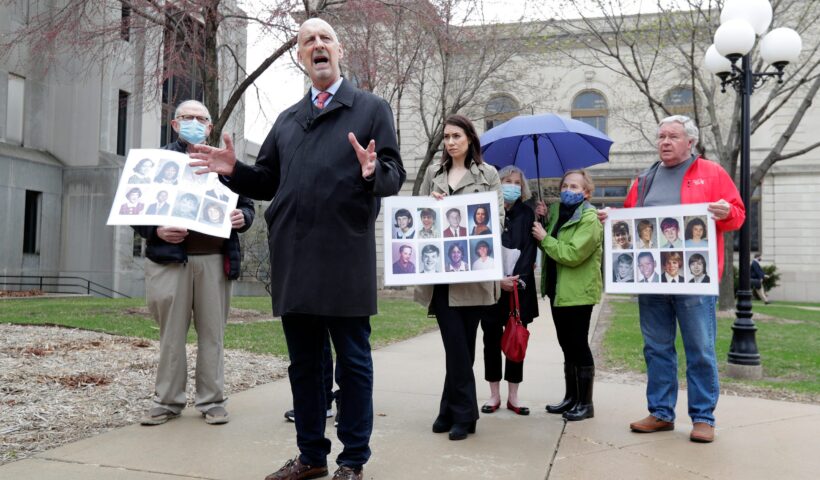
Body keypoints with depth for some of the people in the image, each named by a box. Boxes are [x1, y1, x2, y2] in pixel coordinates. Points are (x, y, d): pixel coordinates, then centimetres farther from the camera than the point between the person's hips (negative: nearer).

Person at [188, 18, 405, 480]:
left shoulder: (372, 108, 5)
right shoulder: (287, 119, 19)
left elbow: (395, 176, -3)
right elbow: (269, 183, 18)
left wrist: (374, 172, -25)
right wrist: (235, 170, 0)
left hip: (347, 259, -5)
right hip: (293, 260, 5)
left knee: (353, 362, 3)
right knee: (303, 363, 12)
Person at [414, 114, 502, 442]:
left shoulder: (488, 174, 7)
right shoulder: (433, 172, 15)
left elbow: (497, 218, 2)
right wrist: (431, 203, -5)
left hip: (472, 268, -2)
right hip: (439, 268, 2)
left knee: (463, 341, 3)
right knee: (455, 341, -2)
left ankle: (455, 411, 12)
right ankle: (462, 411, 10)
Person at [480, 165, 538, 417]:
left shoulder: (527, 214, 6)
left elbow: (530, 251, -1)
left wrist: (517, 279, -15)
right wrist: (498, 280, -15)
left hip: (520, 288, 1)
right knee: (492, 340, 5)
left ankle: (513, 395, 15)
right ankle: (494, 395, 16)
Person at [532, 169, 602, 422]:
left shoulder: (590, 219, -13)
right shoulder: (557, 213, 12)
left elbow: (572, 254, -23)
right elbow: (550, 248, 15)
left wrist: (545, 238, -14)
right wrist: (541, 222, 2)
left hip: (577, 292, -8)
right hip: (558, 290, 8)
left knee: (578, 345, -2)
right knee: (567, 345, 14)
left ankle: (585, 403, 8)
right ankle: (571, 397, 25)